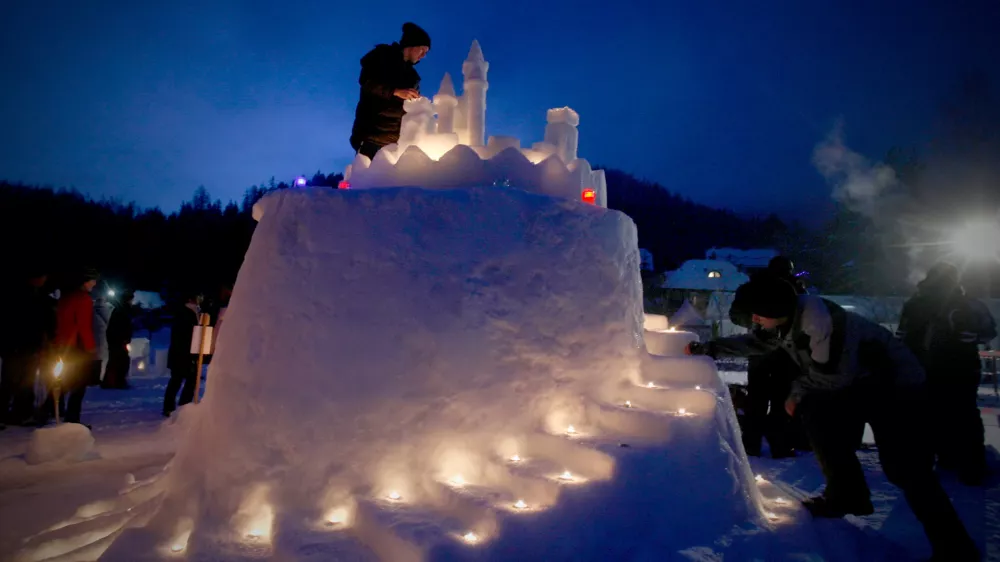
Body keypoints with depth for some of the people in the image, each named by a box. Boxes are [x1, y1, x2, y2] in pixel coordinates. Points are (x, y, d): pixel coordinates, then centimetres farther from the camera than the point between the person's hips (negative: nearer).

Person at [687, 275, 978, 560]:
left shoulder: (819, 317, -31)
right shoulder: (785, 320, -3)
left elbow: (833, 374, -26)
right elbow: (756, 342, 14)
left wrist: (797, 391, -10)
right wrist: (707, 348, 10)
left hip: (897, 383, -9)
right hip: (858, 381, 9)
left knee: (904, 467, -16)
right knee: (816, 413, 2)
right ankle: (846, 494, 17)